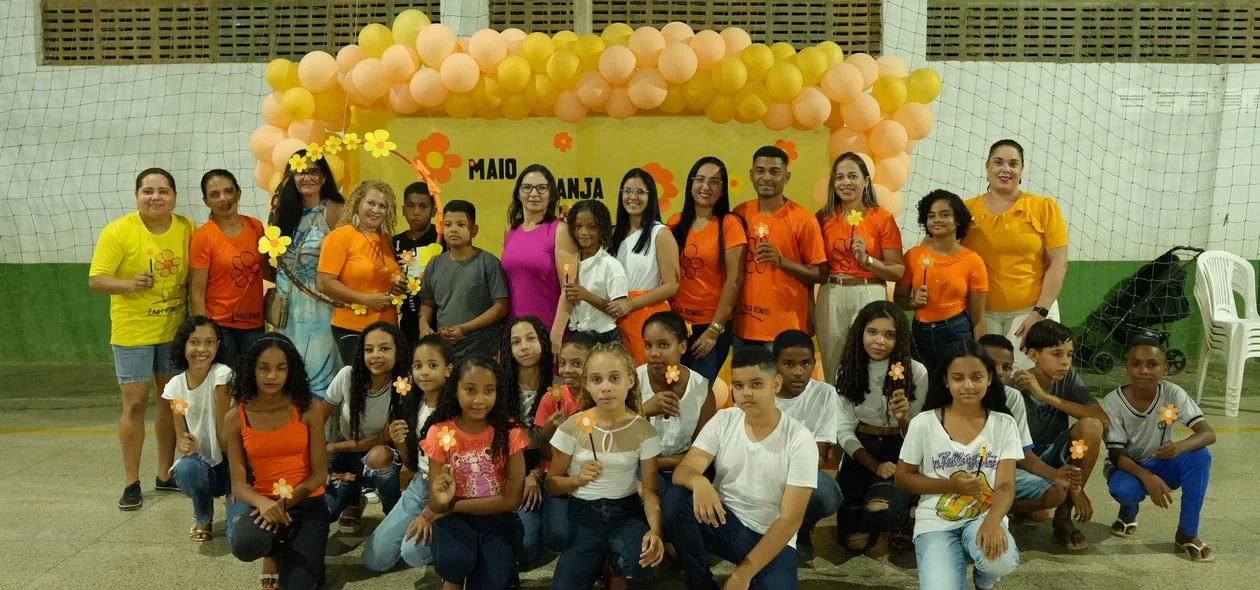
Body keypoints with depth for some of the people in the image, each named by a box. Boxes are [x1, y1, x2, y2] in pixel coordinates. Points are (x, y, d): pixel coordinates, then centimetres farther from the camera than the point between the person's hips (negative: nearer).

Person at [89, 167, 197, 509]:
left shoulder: (187, 229, -2)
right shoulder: (118, 231, -12)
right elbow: (95, 280, -13)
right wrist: (130, 284, -31)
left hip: (174, 330, 4)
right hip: (132, 331, -4)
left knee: (171, 399, 12)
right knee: (135, 403, -2)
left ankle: (165, 474, 27)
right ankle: (131, 482, 10)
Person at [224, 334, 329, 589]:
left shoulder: (307, 410, -6)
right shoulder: (236, 419, -2)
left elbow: (319, 473, -5)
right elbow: (239, 484, -4)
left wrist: (286, 502, -19)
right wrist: (263, 503, -26)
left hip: (307, 503, -1)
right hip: (265, 503, 1)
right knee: (244, 546, -33)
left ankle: (293, 550, 18)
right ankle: (277, 549, 5)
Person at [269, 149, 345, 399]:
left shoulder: (335, 211, -7)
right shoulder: (286, 212, 10)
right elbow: (278, 262, 17)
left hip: (320, 308, -6)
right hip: (287, 308, 6)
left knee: (317, 371, -3)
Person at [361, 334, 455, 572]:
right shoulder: (415, 406, 4)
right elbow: (413, 464, 12)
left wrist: (430, 514, -16)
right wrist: (400, 444, -9)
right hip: (419, 486, 7)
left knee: (413, 551, -26)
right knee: (374, 558, 0)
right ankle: (426, 526, 21)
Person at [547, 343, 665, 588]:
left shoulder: (643, 430, -6)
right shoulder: (572, 427, -8)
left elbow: (650, 489, -5)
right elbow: (551, 483, 1)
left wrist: (655, 530, -24)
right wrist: (577, 479, -21)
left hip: (625, 513, 0)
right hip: (583, 515, 0)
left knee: (644, 562, -32)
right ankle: (599, 557, 12)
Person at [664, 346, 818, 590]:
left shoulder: (800, 440, -14)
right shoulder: (722, 421, -3)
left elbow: (791, 519, -15)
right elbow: (682, 471, -11)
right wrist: (698, 481, -38)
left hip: (771, 539, -3)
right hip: (722, 521, 3)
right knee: (674, 499, -25)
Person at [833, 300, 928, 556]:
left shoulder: (916, 372, -8)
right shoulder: (848, 371, 0)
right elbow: (844, 430, -1)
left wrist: (903, 418, -30)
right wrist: (875, 466, -15)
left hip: (900, 451, -2)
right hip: (861, 450, 2)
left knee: (879, 511, -33)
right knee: (853, 540, -14)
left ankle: (887, 529, 4)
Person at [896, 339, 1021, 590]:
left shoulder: (1004, 424, 0)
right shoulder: (924, 424, -4)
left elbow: (1006, 485, -7)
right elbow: (903, 478, 2)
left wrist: (992, 521, -29)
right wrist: (951, 486, -13)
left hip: (983, 517, 2)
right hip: (936, 523, -2)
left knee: (1000, 559, -33)